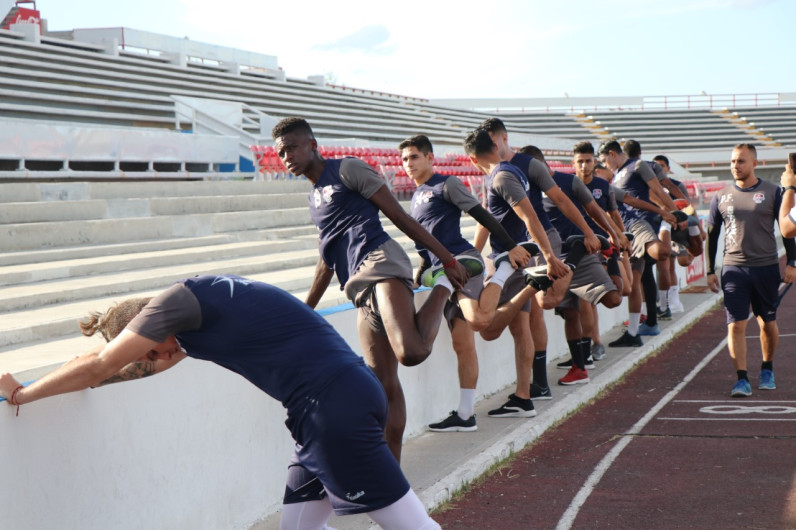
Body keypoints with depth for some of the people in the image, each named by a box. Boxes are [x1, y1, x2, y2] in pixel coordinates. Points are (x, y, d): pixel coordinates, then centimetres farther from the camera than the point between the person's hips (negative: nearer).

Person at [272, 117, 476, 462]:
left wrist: (447, 259, -3)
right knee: (385, 386, 3)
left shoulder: (347, 169, 5)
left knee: (411, 352, -31)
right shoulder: (314, 198, 28)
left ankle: (444, 287, -6)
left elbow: (399, 216, 1)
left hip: (380, 263, -7)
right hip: (361, 290, 7)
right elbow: (327, 262, 35)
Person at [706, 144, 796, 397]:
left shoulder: (772, 192, 2)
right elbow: (712, 235, 11)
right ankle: (742, 379, -10)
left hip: (766, 267, 0)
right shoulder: (721, 197, 6)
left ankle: (767, 371, 30)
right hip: (734, 269, 0)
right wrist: (710, 271, 7)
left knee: (768, 323, 10)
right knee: (735, 325, -9)